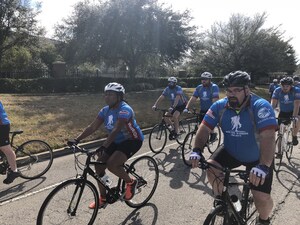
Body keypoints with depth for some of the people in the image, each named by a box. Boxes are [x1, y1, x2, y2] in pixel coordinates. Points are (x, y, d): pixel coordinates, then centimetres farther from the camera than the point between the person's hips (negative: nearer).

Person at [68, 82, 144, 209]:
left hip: (132, 141, -8)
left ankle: (131, 183, 1)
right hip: (117, 141, 8)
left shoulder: (124, 110, -25)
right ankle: (103, 198, 15)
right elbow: (92, 127, -6)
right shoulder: (105, 110, -2)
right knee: (98, 165, -2)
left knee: (111, 164, -26)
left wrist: (104, 146, -48)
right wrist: (77, 140, -16)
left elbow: (116, 130, -37)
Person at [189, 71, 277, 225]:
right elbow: (204, 128, -15)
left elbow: (268, 137, -37)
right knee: (211, 167, -19)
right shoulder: (219, 106, -14)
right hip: (231, 152, 4)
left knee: (262, 198, -12)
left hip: (257, 158, -3)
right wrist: (197, 150, -30)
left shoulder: (261, 106, -27)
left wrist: (263, 166, -49)